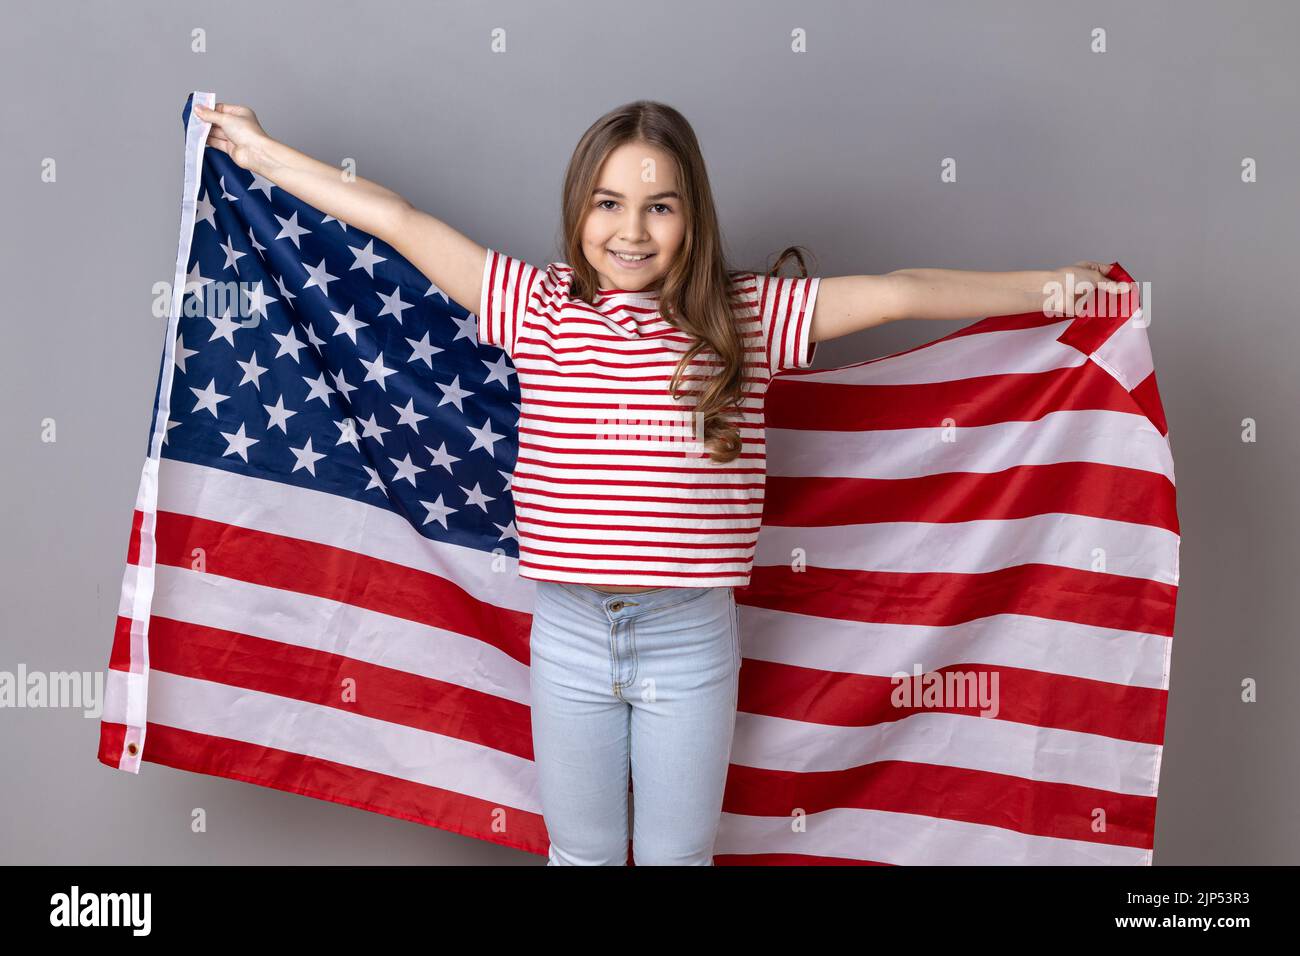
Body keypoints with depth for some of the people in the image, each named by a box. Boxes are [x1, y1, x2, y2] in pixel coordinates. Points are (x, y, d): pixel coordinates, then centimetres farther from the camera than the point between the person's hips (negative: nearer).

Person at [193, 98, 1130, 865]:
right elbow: (399, 219, -2)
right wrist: (258, 148, 4)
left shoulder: (745, 316, -5)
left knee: (677, 854, 19)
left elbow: (896, 292, -5)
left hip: (693, 637, 0)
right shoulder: (540, 309, -5)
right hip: (569, 633, 1)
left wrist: (1051, 286, 0)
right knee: (581, 852, 21)